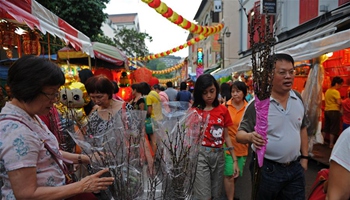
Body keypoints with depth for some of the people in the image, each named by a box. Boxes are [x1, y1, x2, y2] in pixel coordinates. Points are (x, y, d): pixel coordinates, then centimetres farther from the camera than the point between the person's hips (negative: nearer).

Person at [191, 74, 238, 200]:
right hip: (201, 155, -3)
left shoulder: (223, 110, 5)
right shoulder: (194, 111, -3)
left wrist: (234, 159, 9)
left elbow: (226, 136, 9)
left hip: (219, 155, 4)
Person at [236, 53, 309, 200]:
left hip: (295, 168, 5)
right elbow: (240, 135, -14)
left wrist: (304, 157, 10)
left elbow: (302, 129, 12)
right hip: (267, 169, -4)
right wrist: (250, 137, -35)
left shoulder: (298, 99, 1)